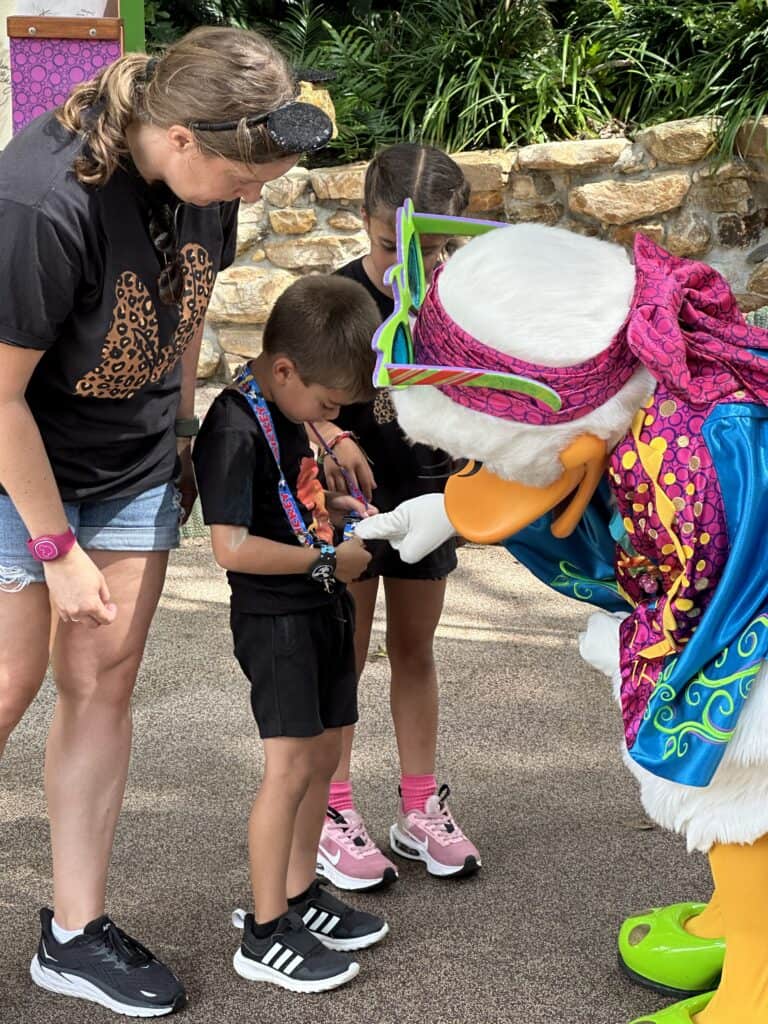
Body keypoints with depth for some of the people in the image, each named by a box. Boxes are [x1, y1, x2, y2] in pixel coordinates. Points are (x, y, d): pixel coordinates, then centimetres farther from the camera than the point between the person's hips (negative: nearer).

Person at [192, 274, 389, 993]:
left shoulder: (286, 410, 10)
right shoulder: (236, 429, -20)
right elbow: (232, 546, -27)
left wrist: (331, 508, 8)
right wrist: (329, 560, -19)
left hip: (321, 608, 10)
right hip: (275, 617, -9)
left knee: (324, 754, 14)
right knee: (290, 764, -8)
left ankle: (300, 895, 29)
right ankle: (264, 934, 2)